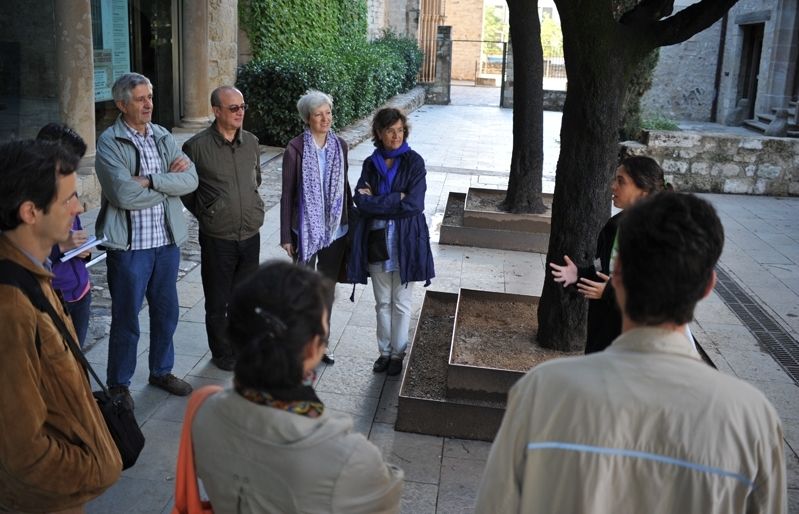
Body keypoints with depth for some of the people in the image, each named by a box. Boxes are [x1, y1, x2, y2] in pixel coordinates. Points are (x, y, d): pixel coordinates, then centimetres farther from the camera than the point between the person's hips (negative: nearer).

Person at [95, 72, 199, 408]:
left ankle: (162, 371, 37)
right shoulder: (109, 143, -10)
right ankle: (119, 385, 25)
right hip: (129, 245, -5)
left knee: (166, 312, 17)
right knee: (126, 319, 7)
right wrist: (169, 181, -11)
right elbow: (124, 194, -23)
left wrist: (150, 180, -18)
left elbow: (191, 179, -6)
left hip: (167, 241, 5)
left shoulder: (164, 137, 7)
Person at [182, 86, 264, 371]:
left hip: (250, 235, 4)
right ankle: (222, 353, 26)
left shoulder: (251, 143, 4)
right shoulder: (197, 146, -12)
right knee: (218, 302, 9)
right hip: (217, 239, -4)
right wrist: (206, 214, 4)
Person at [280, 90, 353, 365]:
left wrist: (351, 222, 10)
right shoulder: (295, 148, -11)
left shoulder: (340, 145, 2)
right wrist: (286, 236, -8)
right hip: (306, 229, -4)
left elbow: (345, 186, 10)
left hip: (335, 229, 4)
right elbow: (287, 194, -8)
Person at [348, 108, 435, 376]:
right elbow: (361, 200, -9)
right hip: (377, 241, 3)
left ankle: (398, 353, 24)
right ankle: (384, 351, 28)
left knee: (401, 303, 9)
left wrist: (376, 201, -13)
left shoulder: (414, 162, -7)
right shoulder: (371, 163, 3)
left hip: (405, 242, -3)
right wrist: (396, 199, -17)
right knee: (382, 302, 14)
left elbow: (413, 204, -17)